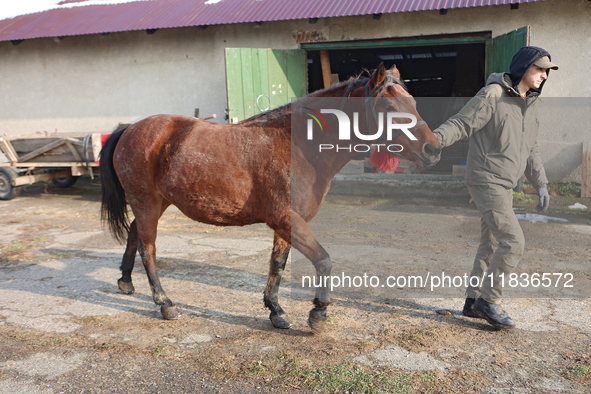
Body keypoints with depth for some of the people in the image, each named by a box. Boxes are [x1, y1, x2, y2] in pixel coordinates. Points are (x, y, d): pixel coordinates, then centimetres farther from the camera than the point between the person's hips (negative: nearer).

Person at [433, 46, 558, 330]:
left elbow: (531, 151, 21)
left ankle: (474, 301, 21)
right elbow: (460, 124, -18)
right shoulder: (492, 96, -11)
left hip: (504, 186, 9)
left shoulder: (529, 106, 15)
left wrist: (540, 184, 19)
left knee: (492, 244, 12)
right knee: (513, 241, -13)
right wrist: (434, 138, -36)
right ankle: (489, 301, 0)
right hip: (486, 181, -9)